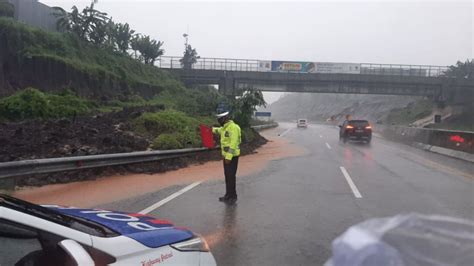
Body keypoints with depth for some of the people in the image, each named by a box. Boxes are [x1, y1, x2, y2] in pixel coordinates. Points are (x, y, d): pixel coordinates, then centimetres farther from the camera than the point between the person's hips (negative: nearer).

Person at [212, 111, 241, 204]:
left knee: (231, 176, -6)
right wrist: (212, 129, 50)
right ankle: (228, 195, 21)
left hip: (232, 156, -9)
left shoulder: (233, 127, -21)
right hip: (226, 155, 9)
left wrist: (228, 157, -27)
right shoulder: (225, 127, 10)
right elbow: (220, 130, 37)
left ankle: (233, 197, 4)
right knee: (227, 175, 12)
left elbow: (233, 143, -26)